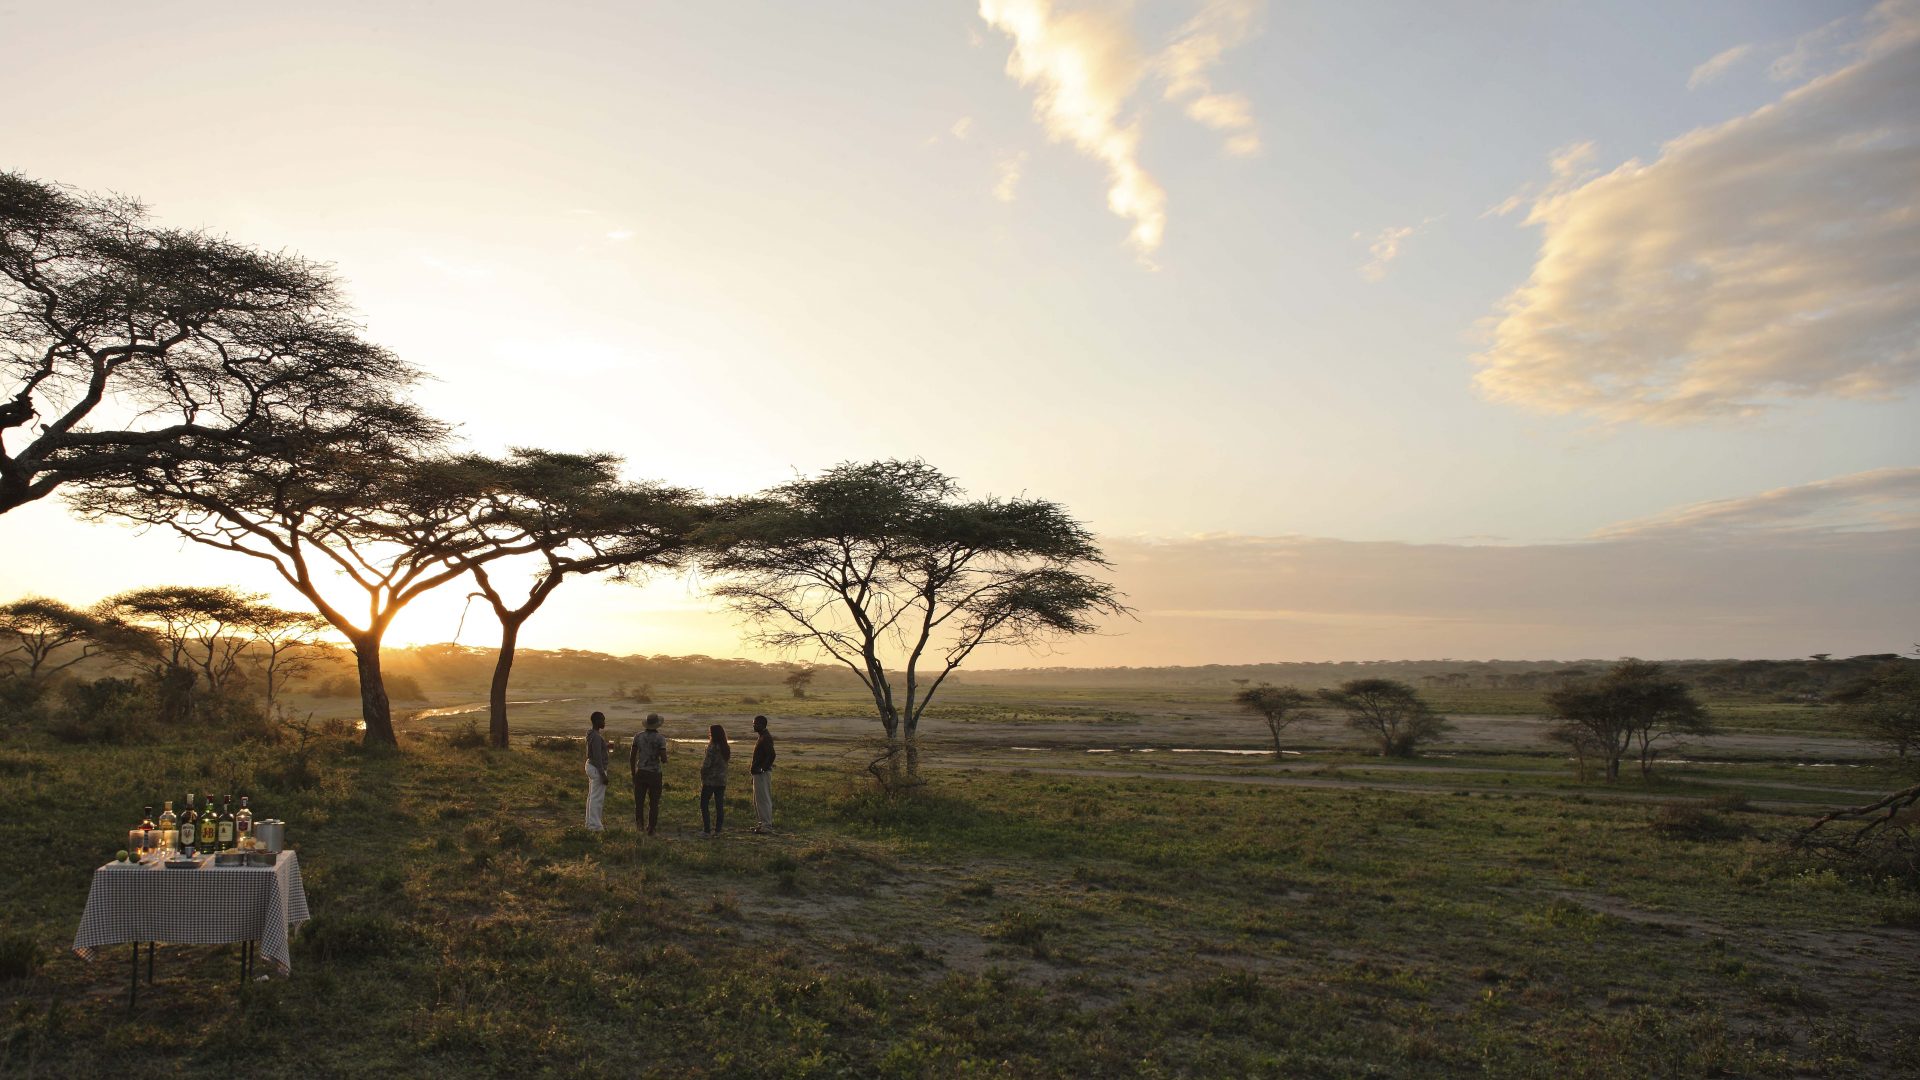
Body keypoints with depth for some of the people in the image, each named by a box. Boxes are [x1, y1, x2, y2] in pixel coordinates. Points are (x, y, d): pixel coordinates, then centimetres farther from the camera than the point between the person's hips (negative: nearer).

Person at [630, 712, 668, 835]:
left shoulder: (638, 736, 0)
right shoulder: (660, 738, -10)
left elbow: (632, 757, 3)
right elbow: (664, 759, -16)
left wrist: (633, 774, 13)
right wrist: (664, 760, 10)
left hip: (640, 773, 2)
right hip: (654, 774, -2)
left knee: (639, 801, 9)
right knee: (654, 803, 10)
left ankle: (639, 821, -14)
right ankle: (650, 829, 11)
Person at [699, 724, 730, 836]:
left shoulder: (712, 748, -16)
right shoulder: (726, 748, 6)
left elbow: (706, 764, -17)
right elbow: (726, 762, 9)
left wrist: (703, 778, -1)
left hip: (710, 781, -6)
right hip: (722, 781, 7)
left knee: (704, 805, 4)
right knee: (719, 806, 8)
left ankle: (706, 830, 1)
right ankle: (717, 830, 10)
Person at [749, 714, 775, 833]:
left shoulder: (766, 738, -17)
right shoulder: (762, 737, 15)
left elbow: (771, 755, -27)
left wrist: (762, 769, -24)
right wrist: (754, 766, 17)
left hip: (763, 773, -11)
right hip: (759, 773, 11)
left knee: (763, 799, -7)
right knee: (758, 799, 16)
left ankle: (767, 825, -4)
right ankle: (764, 823, 22)